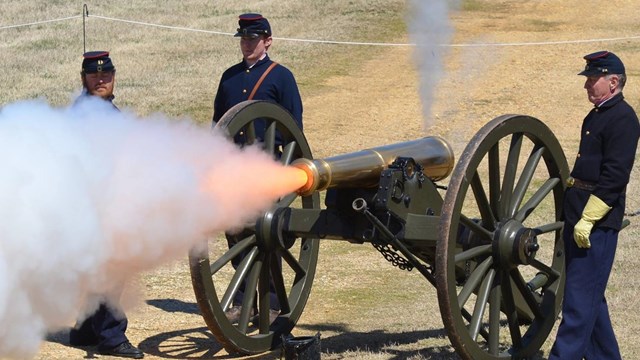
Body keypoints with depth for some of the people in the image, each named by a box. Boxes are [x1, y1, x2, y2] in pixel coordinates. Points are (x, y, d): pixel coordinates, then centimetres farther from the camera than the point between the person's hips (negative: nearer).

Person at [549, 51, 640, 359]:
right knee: (590, 297, 15)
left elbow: (614, 177, -20)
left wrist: (587, 220, -22)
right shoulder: (595, 117, 17)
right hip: (577, 220, 10)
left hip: (597, 225, -10)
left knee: (580, 299, -9)